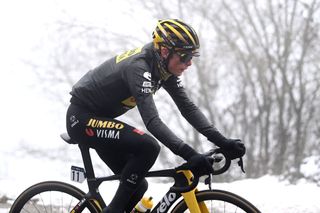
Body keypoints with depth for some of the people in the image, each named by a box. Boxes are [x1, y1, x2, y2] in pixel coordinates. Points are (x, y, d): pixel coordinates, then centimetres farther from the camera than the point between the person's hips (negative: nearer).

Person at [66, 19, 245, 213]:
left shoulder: (165, 67, -3)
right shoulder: (139, 67, -30)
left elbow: (188, 108, -5)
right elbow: (152, 121, -39)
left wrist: (222, 142, -16)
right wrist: (188, 154, -47)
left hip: (98, 117, 9)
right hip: (81, 118, -9)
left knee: (137, 185, 5)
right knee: (148, 147, -27)